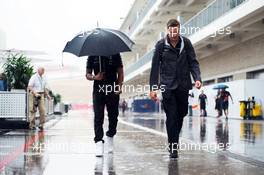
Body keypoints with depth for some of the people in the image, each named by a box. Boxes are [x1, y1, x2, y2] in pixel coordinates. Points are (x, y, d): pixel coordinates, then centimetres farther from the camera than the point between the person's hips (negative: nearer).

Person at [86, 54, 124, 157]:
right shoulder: (92, 56, 7)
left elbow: (120, 72, 6)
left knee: (113, 117, 8)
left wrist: (119, 86, -9)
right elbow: (87, 74, 9)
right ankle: (99, 142, -11)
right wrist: (94, 77, -14)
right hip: (98, 91, 0)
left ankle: (110, 136, 30)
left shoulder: (115, 55, 6)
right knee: (98, 117, -8)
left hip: (113, 91, 0)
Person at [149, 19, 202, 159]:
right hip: (167, 85, -2)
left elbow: (193, 62, 3)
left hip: (183, 85, 2)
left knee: (181, 114, 10)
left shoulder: (186, 43, 3)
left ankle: (174, 140, 33)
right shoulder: (161, 45, -1)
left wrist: (197, 78, -14)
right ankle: (173, 147, 1)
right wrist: (153, 87, -5)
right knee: (171, 117, -6)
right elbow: (155, 67, 0)